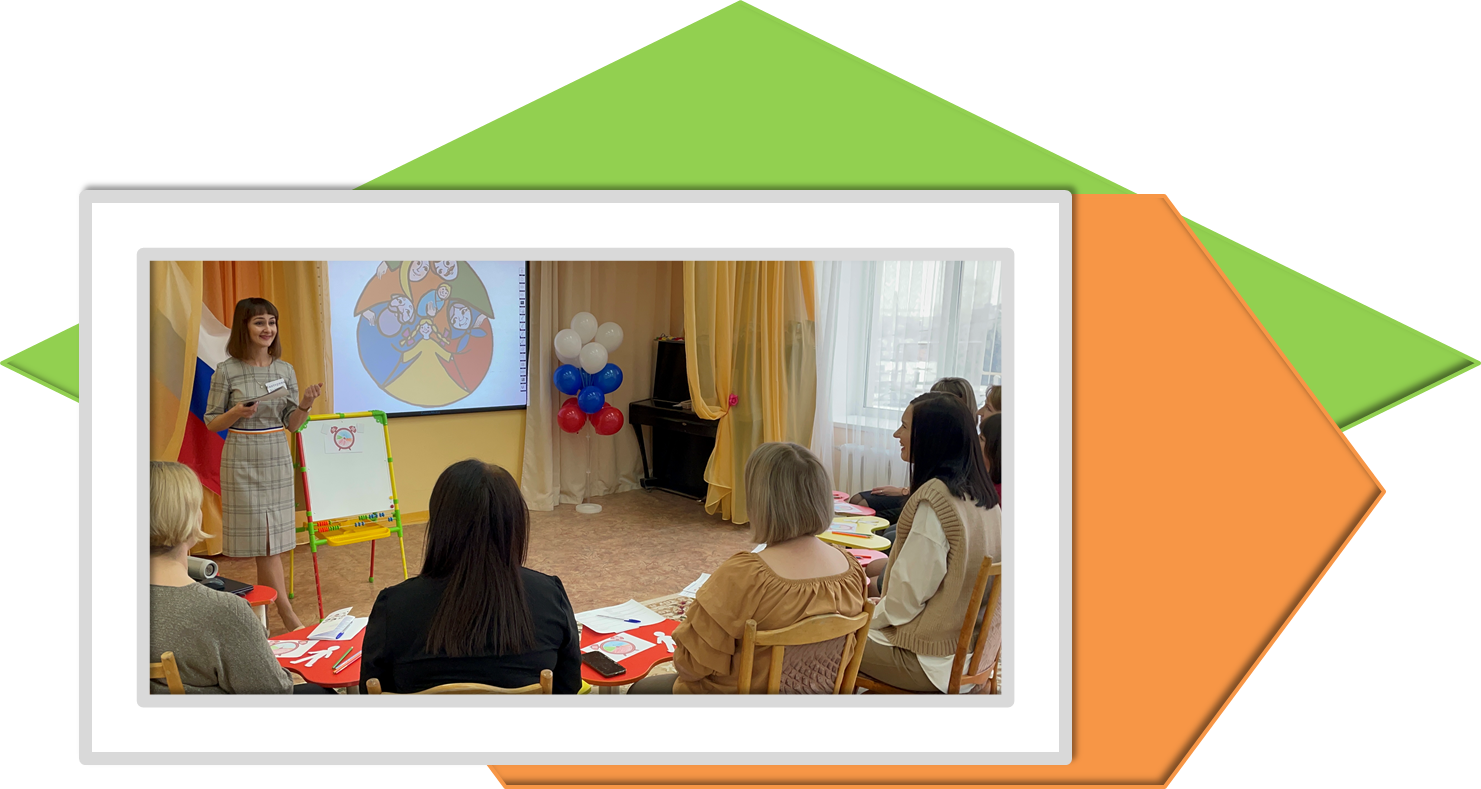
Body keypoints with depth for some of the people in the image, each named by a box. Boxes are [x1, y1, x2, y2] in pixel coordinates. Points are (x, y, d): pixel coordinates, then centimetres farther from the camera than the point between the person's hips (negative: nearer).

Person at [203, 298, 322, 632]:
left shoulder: (285, 370, 5)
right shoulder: (227, 370, -6)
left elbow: (292, 424, 7)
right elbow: (211, 423, 0)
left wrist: (305, 404, -12)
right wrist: (237, 412, -19)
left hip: (277, 459, 4)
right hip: (242, 460, -4)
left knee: (271, 540, 6)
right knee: (265, 541, -1)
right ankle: (289, 617, 5)